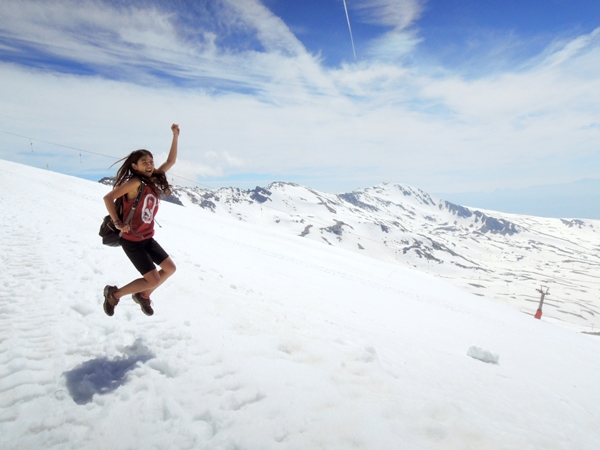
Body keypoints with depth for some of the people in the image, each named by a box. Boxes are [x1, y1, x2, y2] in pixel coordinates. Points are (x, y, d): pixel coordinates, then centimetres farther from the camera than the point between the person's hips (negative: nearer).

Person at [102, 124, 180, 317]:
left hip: (147, 238, 8)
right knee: (153, 280, -8)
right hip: (132, 240, -8)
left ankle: (143, 296, 33)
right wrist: (117, 223, -23)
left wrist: (175, 136, 3)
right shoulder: (134, 182, -19)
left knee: (170, 268, 12)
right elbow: (108, 198, -19)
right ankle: (113, 294, 14)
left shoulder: (153, 180, 2)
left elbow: (170, 161, 7)